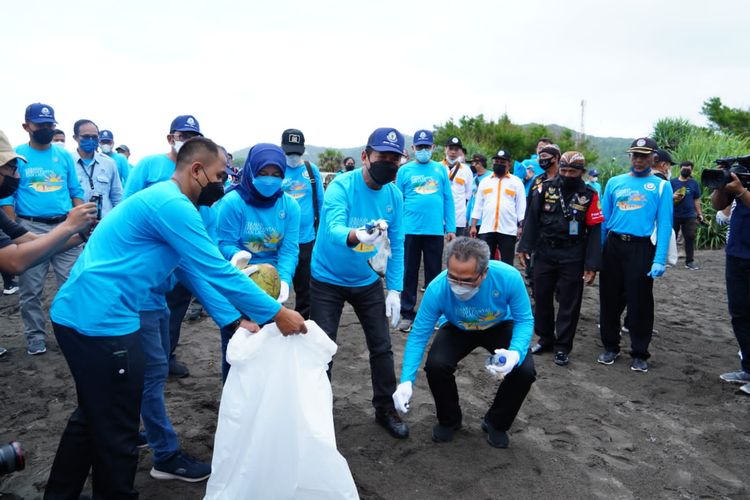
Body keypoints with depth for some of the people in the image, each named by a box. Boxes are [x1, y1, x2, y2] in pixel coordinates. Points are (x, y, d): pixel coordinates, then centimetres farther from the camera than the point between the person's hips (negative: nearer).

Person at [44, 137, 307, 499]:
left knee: (94, 415, 26)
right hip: (99, 320, -11)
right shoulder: (172, 206, -17)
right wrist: (277, 314, -12)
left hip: (79, 315, 11)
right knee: (117, 429, 5)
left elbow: (200, 274, 15)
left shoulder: (163, 201, 16)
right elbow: (218, 273, -19)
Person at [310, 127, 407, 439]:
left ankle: (385, 408, 27)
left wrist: (394, 290, -8)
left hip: (368, 282, 4)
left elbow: (397, 245, -2)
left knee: (381, 346, 7)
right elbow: (333, 230, -39)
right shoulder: (341, 186, -22)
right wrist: (357, 235, -61)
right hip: (327, 280, -4)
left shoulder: (394, 195, -7)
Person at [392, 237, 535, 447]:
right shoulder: (437, 288, -35)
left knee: (525, 371, -22)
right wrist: (407, 381, -34)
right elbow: (418, 335, -25)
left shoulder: (508, 278, -36)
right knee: (435, 366, -26)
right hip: (457, 329, 0)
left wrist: (516, 352, -40)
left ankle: (496, 423, 8)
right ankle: (449, 420, 6)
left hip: (499, 327, 0)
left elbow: (524, 320, -20)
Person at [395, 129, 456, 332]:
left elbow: (448, 200, 6)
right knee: (409, 273, 7)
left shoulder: (441, 170, 7)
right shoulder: (404, 171, 3)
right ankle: (407, 314, 16)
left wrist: (450, 228, 1)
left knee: (434, 272, 11)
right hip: (410, 230, -1)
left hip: (435, 230, 1)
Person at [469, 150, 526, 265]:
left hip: (508, 230, -2)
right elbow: (478, 205, 12)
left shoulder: (516, 182, 6)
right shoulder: (485, 181, 13)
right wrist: (473, 226, 6)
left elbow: (521, 207, 3)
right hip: (486, 229, 2)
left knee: (507, 264, 4)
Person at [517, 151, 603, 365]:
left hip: (572, 258, -2)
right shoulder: (546, 187, 1)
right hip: (544, 253, 3)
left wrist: (592, 265, -10)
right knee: (541, 298, 12)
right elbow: (531, 218, 4)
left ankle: (563, 347, 18)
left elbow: (594, 231, -5)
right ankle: (545, 339, 30)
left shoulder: (589, 196, -4)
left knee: (569, 303, 5)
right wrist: (524, 247, -3)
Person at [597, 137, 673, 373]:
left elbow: (664, 224, -6)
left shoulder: (661, 186, 1)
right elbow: (603, 218, 9)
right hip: (612, 246, 3)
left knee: (640, 303, 3)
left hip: (641, 249, -3)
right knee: (609, 298, 10)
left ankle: (639, 354, 18)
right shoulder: (614, 182, 8)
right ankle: (610, 347, 26)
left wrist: (659, 260, -15)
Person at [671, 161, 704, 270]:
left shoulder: (694, 183, 8)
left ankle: (690, 261, 7)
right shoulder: (672, 182, 3)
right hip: (674, 215, -1)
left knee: (690, 238, 1)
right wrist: (673, 197, -17)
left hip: (689, 216, 1)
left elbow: (697, 200, 11)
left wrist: (700, 214, 5)